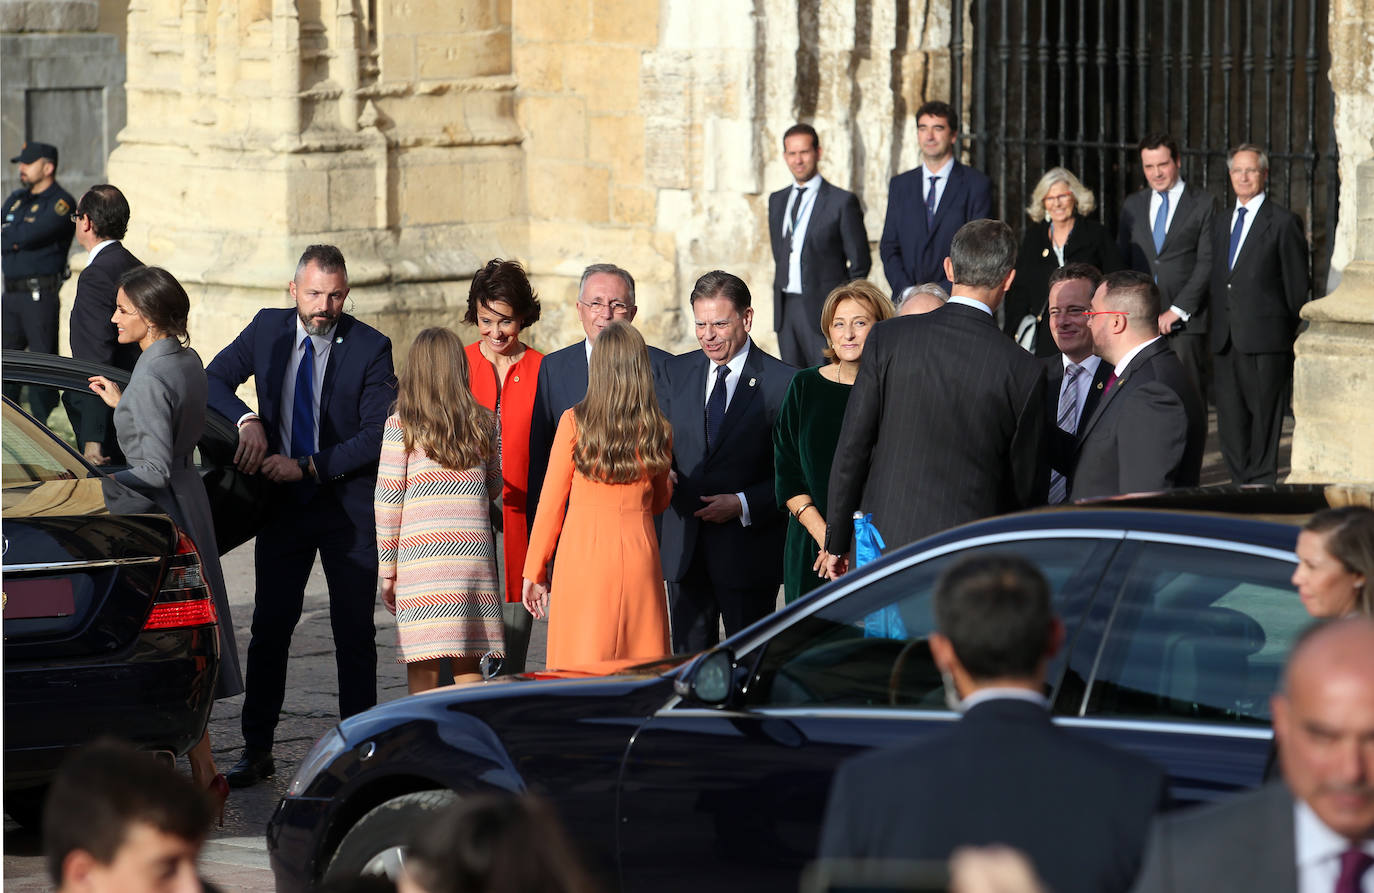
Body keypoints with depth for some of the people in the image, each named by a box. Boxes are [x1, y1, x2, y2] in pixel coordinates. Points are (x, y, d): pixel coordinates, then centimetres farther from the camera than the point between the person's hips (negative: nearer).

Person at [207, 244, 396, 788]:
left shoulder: (370, 349, -11)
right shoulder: (267, 330, 0)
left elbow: (377, 437, -14)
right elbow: (213, 379, 6)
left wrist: (308, 467, -19)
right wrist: (247, 420, -14)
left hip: (349, 505, -3)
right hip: (283, 503, 3)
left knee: (354, 632, 2)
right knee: (269, 629, 4)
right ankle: (257, 750, 10)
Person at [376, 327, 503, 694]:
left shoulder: (400, 425, -2)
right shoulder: (484, 423, 7)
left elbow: (387, 501, -2)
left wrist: (387, 570, 4)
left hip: (421, 555, -3)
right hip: (474, 552, 3)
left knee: (423, 667, 0)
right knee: (468, 665, 9)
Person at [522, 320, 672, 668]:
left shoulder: (574, 423, -7)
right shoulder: (657, 431, 0)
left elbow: (551, 503, -2)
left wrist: (535, 572, 6)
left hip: (583, 552, -2)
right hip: (638, 554, 2)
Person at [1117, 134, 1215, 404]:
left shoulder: (1203, 204, 2)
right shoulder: (1132, 205, 17)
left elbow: (1207, 263, -5)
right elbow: (1121, 262, 18)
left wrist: (1177, 310, -11)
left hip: (1186, 321, -4)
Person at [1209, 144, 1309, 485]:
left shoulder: (1283, 222, -2)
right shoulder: (1222, 222, 19)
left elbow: (1297, 287, -2)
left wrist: (1296, 338, -5)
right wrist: (1215, 334, 11)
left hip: (1265, 338, -6)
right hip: (1226, 340, 6)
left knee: (1264, 418, -3)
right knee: (1230, 423, 6)